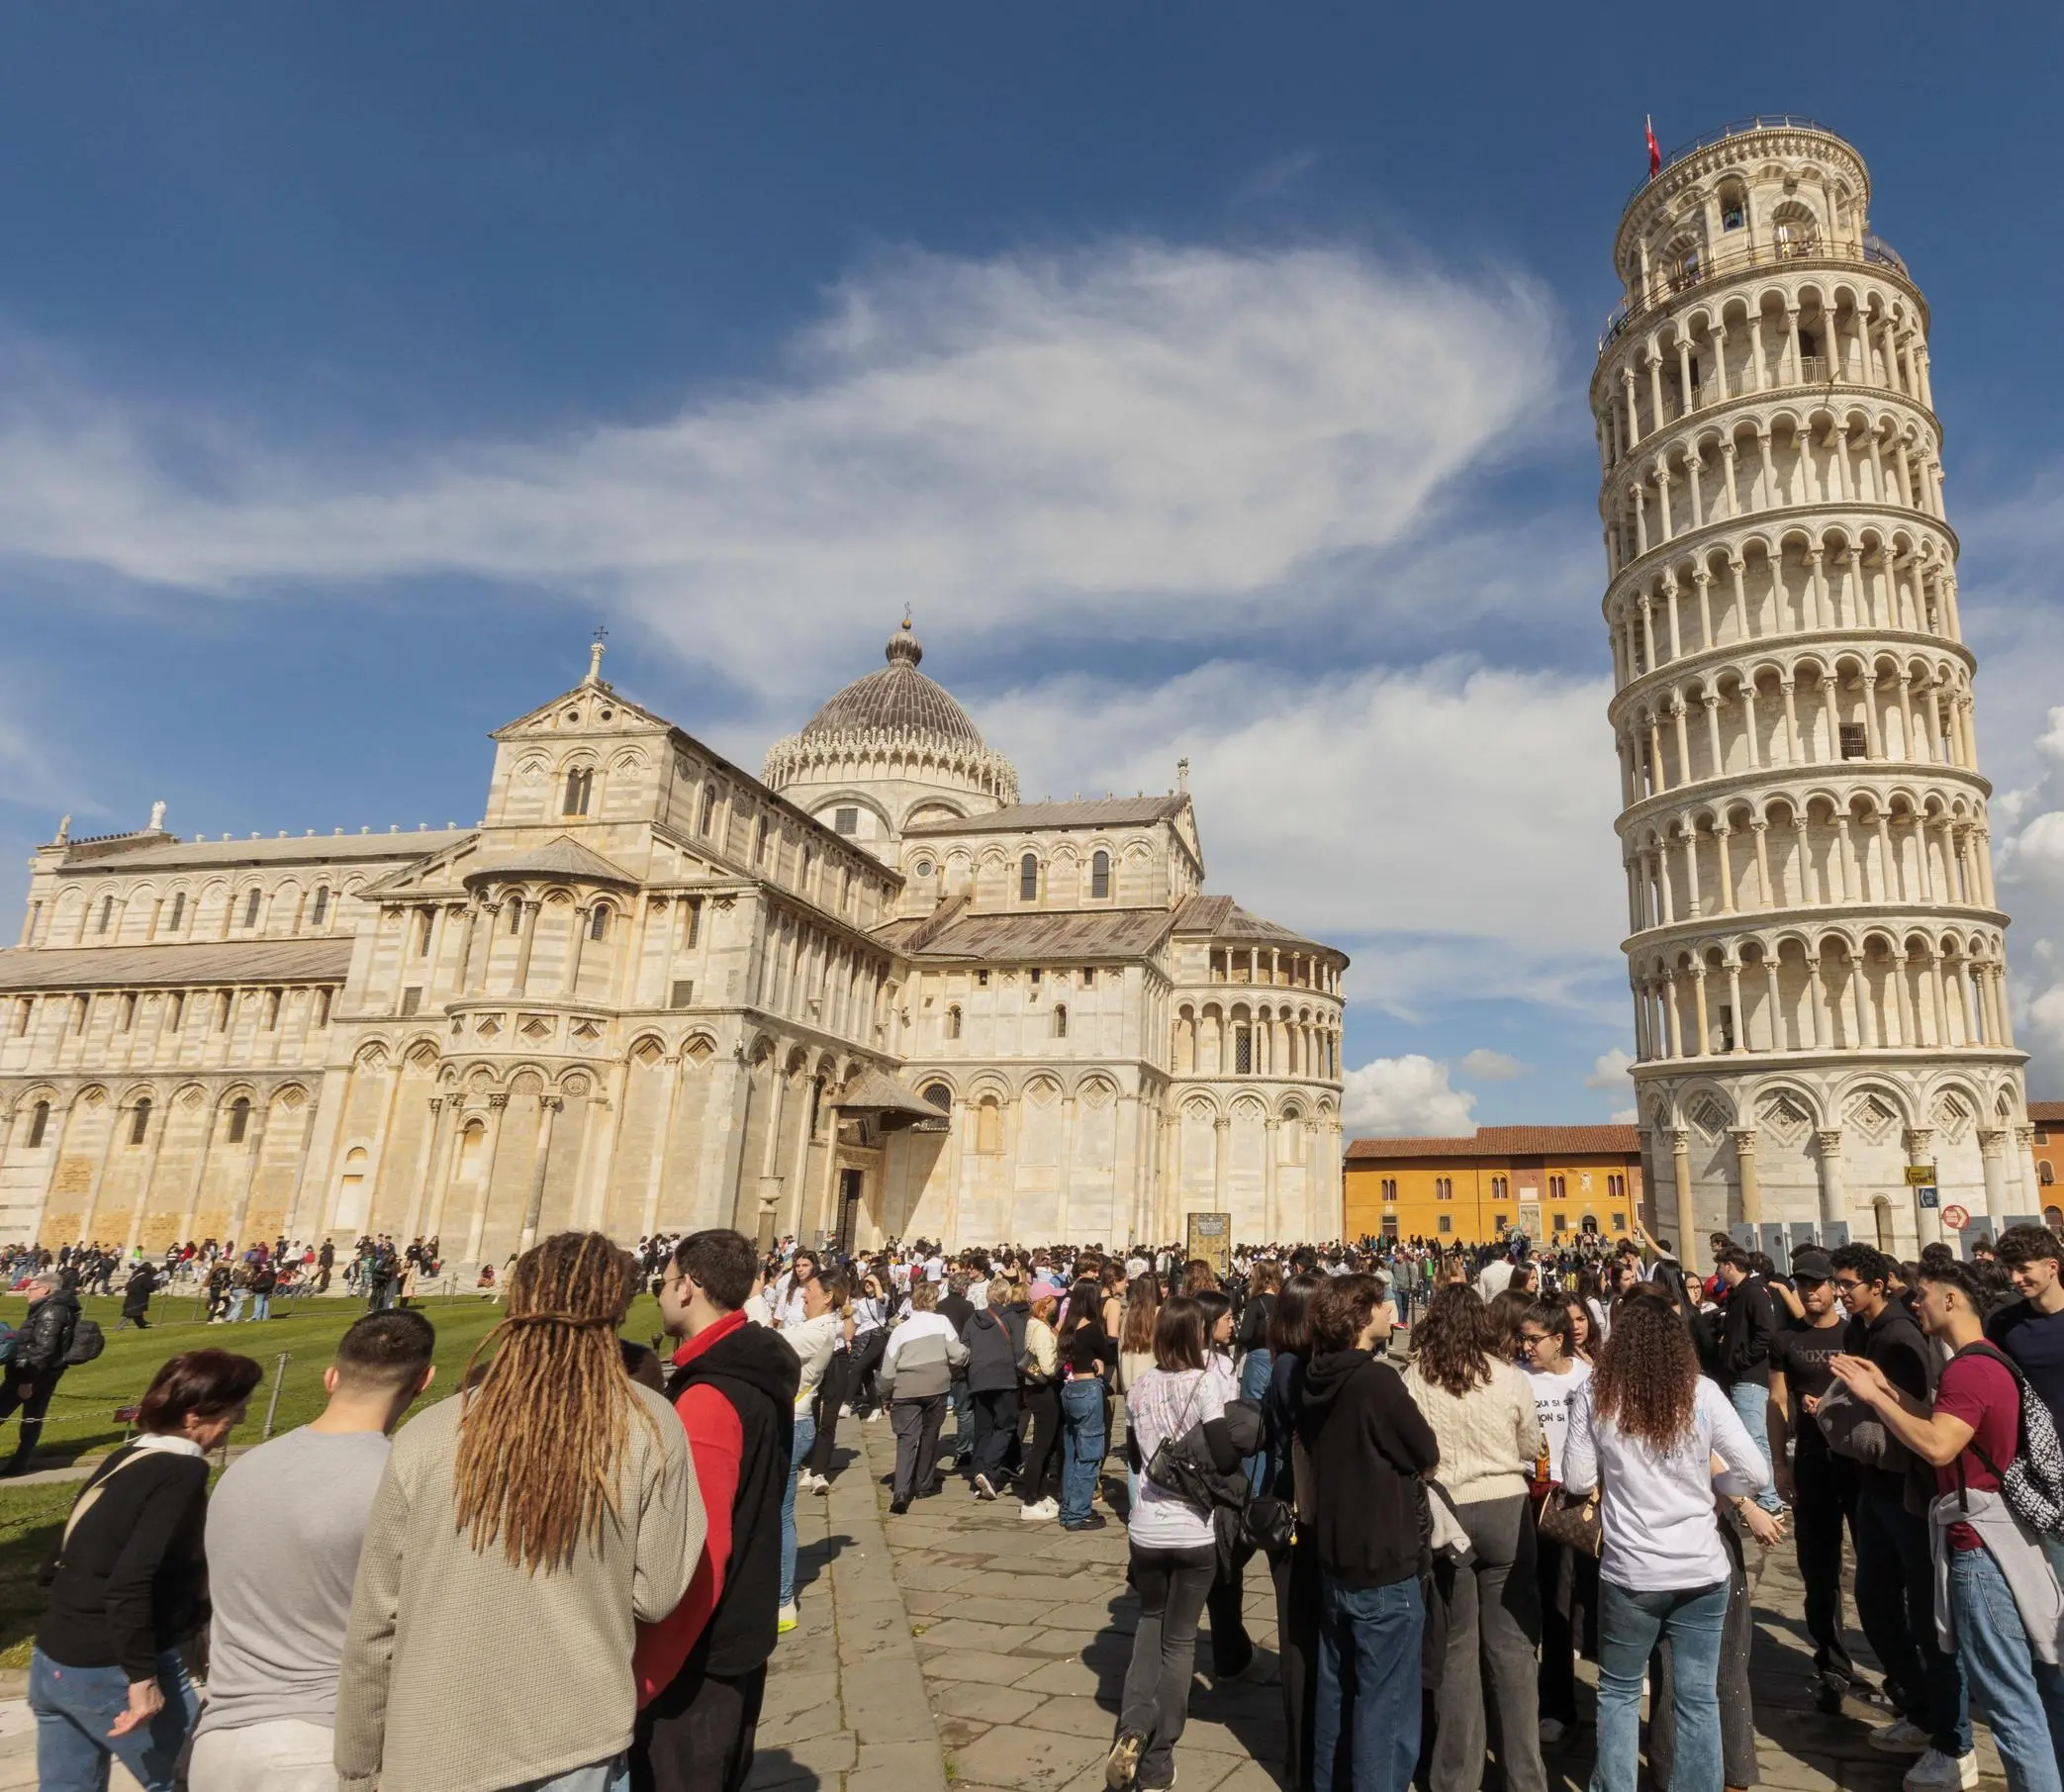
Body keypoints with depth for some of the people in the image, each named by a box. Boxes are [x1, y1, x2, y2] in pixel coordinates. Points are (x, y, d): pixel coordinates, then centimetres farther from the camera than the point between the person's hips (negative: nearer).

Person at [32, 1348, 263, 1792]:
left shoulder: (125, 1459, 6)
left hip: (50, 1663, 8)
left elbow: (57, 1564, 14)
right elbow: (132, 1583, -26)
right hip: (112, 1673, -8)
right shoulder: (183, 1474, -18)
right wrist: (143, 1676, -21)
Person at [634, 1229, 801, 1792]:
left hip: (699, 1653, -8)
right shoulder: (758, 1375, 2)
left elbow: (696, 1557, -28)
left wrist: (641, 1678, -21)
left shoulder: (707, 1400, -26)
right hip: (741, 1633, 8)